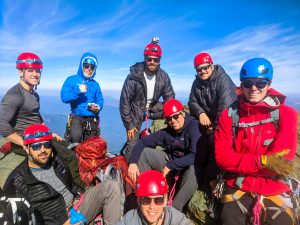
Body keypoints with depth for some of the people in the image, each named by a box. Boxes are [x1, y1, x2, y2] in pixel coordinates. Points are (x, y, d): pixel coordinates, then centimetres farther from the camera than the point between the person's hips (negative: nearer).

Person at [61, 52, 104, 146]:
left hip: (92, 119, 4)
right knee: (76, 138, -31)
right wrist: (78, 91, -18)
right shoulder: (72, 80, 2)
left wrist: (98, 107, -8)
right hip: (77, 117, -4)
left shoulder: (95, 84, 14)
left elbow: (100, 100, 13)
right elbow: (64, 97, -7)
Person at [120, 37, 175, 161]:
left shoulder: (163, 76, -12)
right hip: (135, 111, -4)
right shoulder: (134, 76, -22)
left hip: (152, 108, 4)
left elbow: (170, 98, -3)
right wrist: (129, 125, -16)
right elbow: (124, 102, -18)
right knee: (133, 145, -7)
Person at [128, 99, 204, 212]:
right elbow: (142, 142, -6)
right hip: (170, 162, 5)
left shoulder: (194, 126, -22)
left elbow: (196, 156, -31)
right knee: (144, 152, -8)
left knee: (194, 169, -39)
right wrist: (133, 162, -20)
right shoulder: (166, 132, -9)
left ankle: (175, 208, -23)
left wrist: (170, 165, -27)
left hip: (190, 166, -4)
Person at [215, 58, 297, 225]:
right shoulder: (229, 115, -5)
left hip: (275, 190, 0)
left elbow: (282, 161, -14)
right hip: (237, 188, 0)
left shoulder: (286, 114, -6)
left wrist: (241, 164, -17)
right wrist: (263, 161, -20)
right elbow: (222, 157, -11)